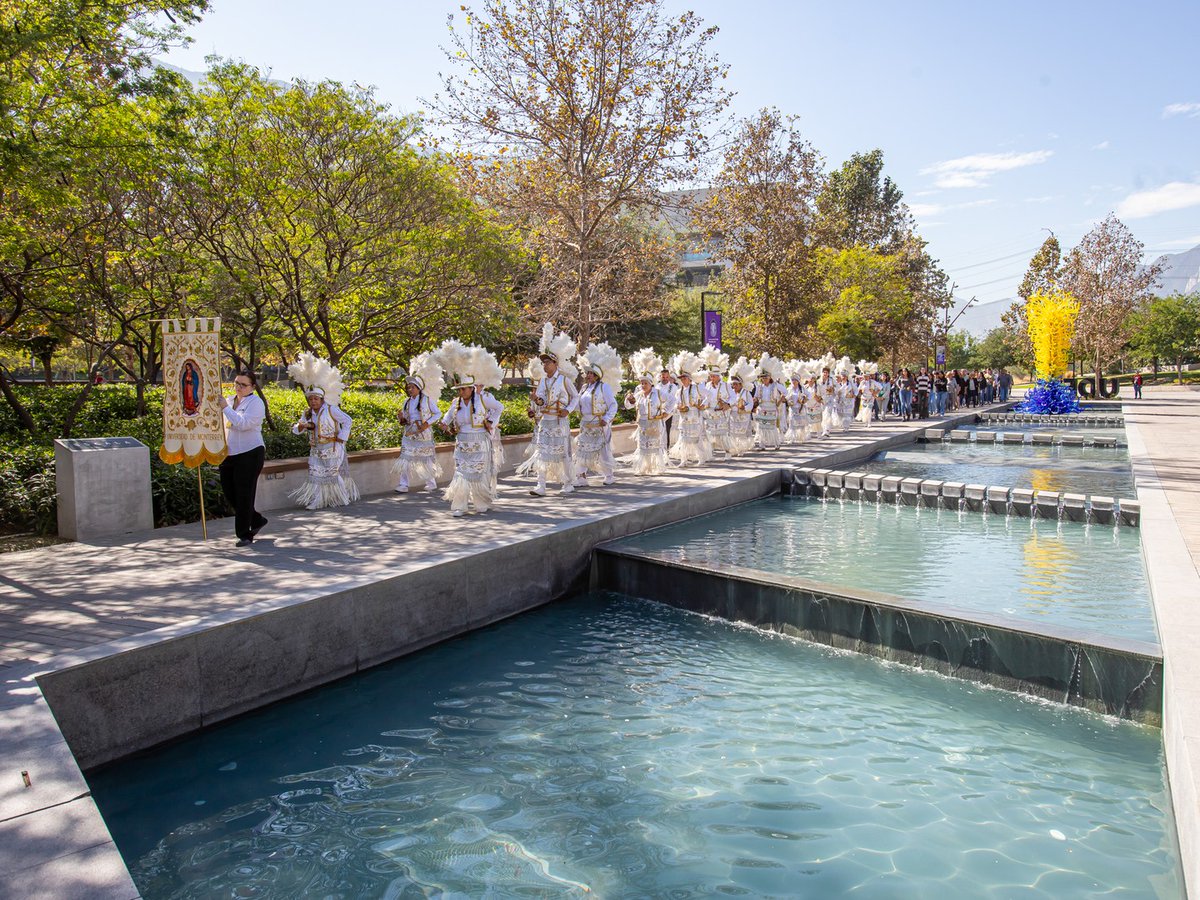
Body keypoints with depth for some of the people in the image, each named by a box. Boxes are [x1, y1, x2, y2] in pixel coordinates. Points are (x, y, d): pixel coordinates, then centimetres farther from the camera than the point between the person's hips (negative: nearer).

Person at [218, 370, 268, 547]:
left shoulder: (255, 402, -8)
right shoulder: (228, 400, 13)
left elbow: (243, 423, -22)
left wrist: (225, 408, -20)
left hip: (250, 453, -8)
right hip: (229, 454, 8)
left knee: (244, 495, -4)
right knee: (229, 492, 10)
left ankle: (245, 535, 6)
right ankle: (257, 520, 27)